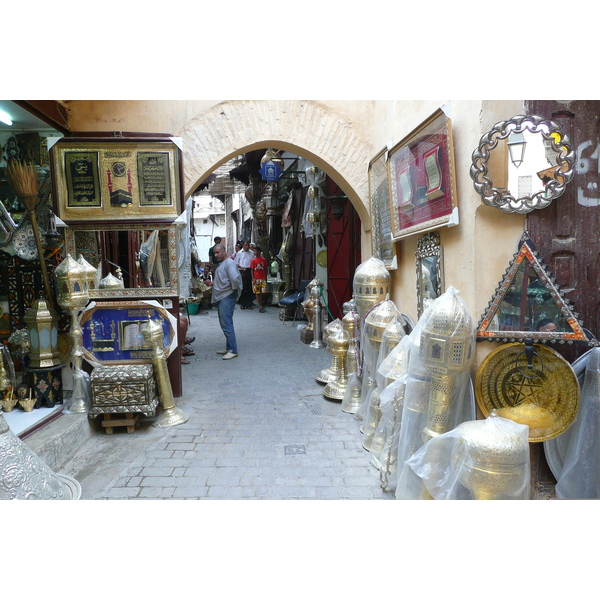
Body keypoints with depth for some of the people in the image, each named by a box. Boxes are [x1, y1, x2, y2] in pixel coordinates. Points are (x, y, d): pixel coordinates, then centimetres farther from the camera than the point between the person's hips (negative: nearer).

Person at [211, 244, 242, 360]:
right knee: (224, 324, 14)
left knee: (227, 324, -11)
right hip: (220, 298, 11)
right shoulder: (221, 264, 20)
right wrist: (213, 283, 14)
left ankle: (233, 350, -7)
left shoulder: (229, 263, -13)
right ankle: (229, 348, 22)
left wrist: (235, 289, -12)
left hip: (227, 298, -11)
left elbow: (235, 278, -26)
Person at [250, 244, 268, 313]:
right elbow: (252, 270, 1)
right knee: (257, 293, 0)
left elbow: (265, 269, 10)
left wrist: (266, 278, 8)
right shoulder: (253, 260, 1)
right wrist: (253, 278, -9)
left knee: (263, 292, -2)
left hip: (263, 278, 1)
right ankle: (260, 306, 3)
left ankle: (261, 304, 18)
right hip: (256, 279, -1)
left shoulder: (264, 260, 4)